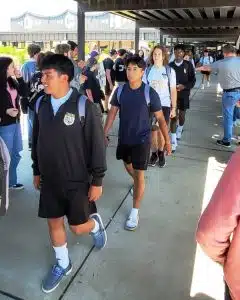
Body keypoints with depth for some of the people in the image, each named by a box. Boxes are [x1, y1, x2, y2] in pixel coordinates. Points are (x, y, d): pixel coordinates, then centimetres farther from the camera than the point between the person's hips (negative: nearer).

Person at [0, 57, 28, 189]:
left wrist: (20, 78, -6)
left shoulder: (12, 81, 4)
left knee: (16, 154, 17)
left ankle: (12, 181, 32)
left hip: (15, 122, 7)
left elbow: (24, 93, 2)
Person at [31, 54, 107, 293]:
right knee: (54, 222, 16)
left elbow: (97, 145, -13)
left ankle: (96, 224, 41)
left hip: (78, 181, -4)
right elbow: (36, 140, 9)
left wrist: (97, 180, -11)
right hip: (50, 180, 5)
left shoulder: (83, 106, -17)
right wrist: (37, 171, 13)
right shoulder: (41, 104, -1)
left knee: (79, 227, 5)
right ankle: (62, 264, 40)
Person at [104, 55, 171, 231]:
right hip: (124, 138, 5)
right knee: (128, 167, 24)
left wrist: (167, 140, -6)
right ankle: (139, 185, 57)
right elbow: (112, 113, 3)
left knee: (139, 175, -1)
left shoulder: (150, 93, -14)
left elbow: (160, 118, -7)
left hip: (142, 140, -4)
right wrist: (104, 134, 0)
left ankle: (135, 212, 12)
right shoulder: (120, 90, -3)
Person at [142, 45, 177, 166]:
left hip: (165, 105, -1)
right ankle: (154, 153, 20)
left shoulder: (169, 71, -1)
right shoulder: (148, 70, 3)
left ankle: (161, 153, 23)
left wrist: (174, 108, -1)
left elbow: (173, 90, 1)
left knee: (162, 131, 5)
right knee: (153, 130, 5)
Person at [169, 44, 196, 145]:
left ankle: (179, 130, 46)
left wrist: (184, 86, -17)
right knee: (173, 116, -6)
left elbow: (193, 80, -2)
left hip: (184, 94, 1)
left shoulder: (188, 65, -2)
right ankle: (173, 141, -3)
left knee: (182, 115, 13)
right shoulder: (170, 65, 0)